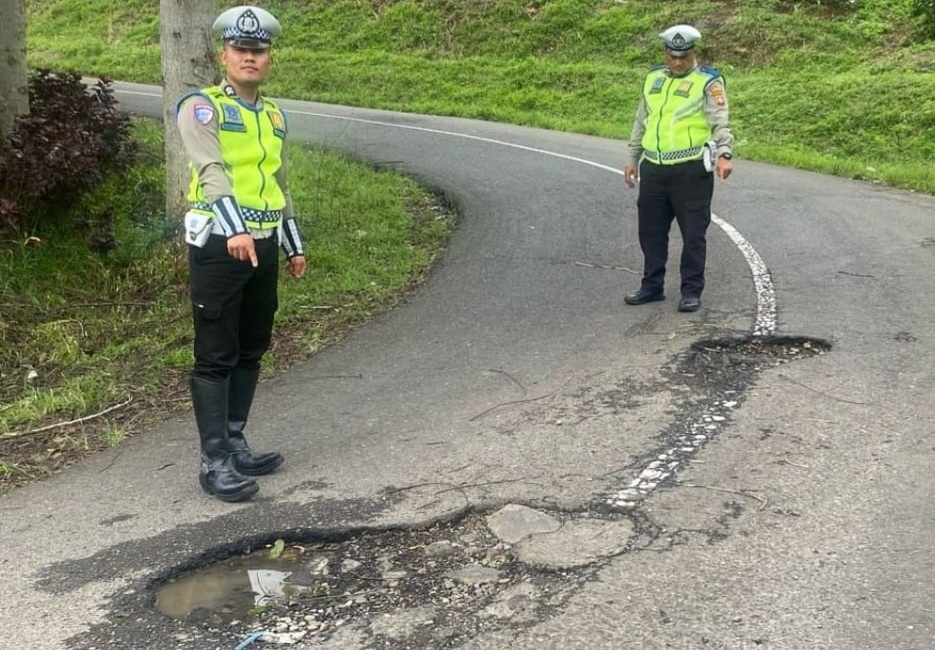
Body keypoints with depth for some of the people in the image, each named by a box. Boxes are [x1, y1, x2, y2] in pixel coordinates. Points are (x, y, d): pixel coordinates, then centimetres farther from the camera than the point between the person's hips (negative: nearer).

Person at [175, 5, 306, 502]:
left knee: (251, 353, 13)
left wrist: (294, 245, 22)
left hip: (264, 245, 7)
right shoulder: (201, 107, -7)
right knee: (216, 357, -2)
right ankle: (214, 461, 4)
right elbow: (213, 171, -23)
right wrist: (234, 230, -37)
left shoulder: (274, 116, 15)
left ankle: (234, 444, 25)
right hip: (219, 245, -7)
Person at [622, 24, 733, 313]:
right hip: (653, 169, 6)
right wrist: (633, 158, 20)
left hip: (691, 170, -6)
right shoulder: (653, 77, 13)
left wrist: (724, 154, -30)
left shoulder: (708, 82, -5)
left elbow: (721, 123, -14)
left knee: (693, 233, 2)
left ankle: (692, 291, 12)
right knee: (651, 231, 13)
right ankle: (652, 286, 26)